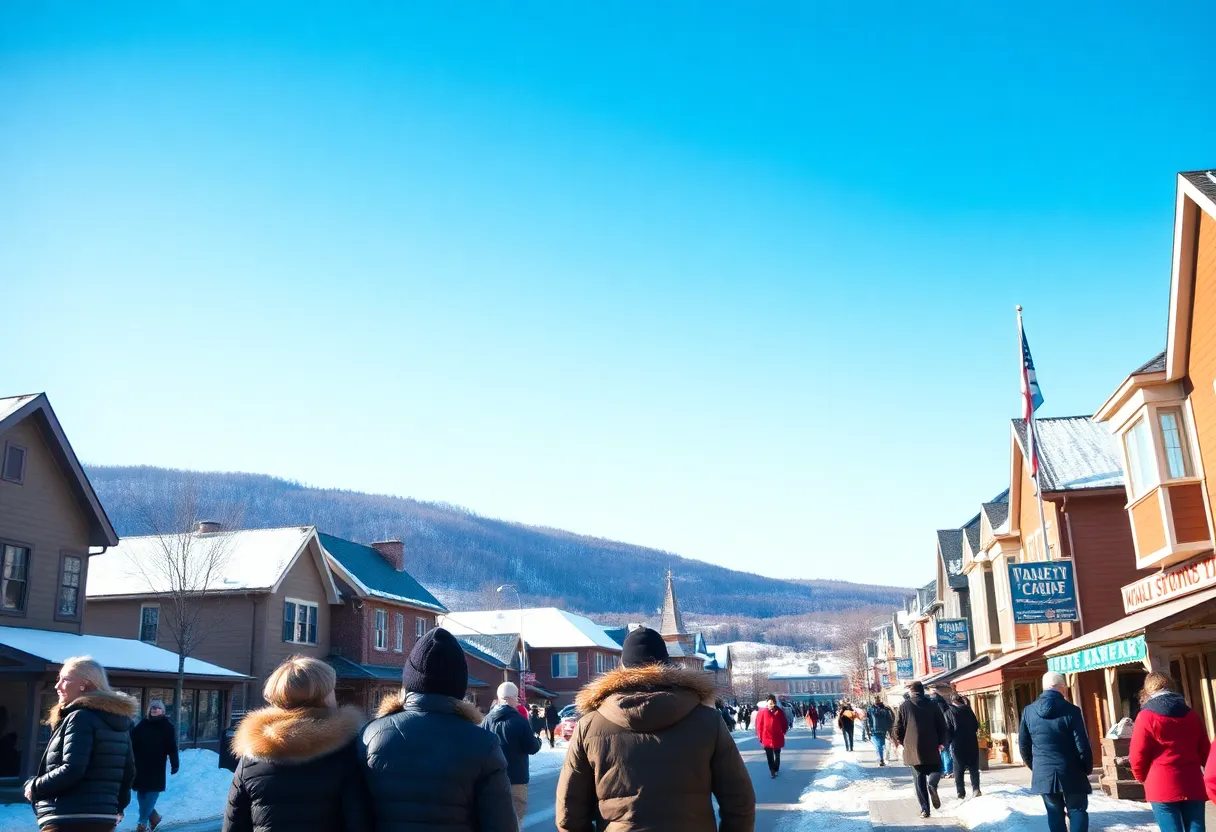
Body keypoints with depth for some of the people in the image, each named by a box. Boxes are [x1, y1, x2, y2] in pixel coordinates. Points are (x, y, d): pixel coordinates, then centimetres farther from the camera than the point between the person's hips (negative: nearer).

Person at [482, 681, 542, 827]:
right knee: (515, 817, 2)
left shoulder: (487, 720, 1)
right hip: (515, 778, -5)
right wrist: (538, 740, 12)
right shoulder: (519, 720, -14)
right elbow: (532, 748, -10)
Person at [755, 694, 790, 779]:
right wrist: (760, 737, -3)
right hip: (767, 738, -2)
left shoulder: (779, 712, -5)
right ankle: (772, 770, 14)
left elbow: (784, 723, 7)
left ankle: (775, 770, 32)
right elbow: (759, 725, -4)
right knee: (769, 756, 2)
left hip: (777, 738, 2)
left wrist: (783, 732, -1)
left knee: (777, 755, 16)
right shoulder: (762, 712, -10)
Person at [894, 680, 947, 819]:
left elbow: (897, 729, 0)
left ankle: (924, 808, 3)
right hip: (931, 747, 0)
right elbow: (942, 727, 3)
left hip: (912, 748, 0)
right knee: (935, 769, 18)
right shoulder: (933, 706, 4)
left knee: (920, 777, 10)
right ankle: (932, 784, -17)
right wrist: (940, 742, 16)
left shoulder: (904, 706, 1)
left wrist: (903, 742, 16)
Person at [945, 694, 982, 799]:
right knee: (974, 767, 8)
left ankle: (960, 792, 3)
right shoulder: (967, 709, 6)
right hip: (972, 742, 2)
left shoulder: (949, 711, -3)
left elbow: (948, 729, -6)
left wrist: (950, 741, 3)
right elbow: (976, 725, 8)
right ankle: (976, 789, -3)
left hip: (957, 743, -2)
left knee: (959, 769, 4)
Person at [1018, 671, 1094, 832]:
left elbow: (1023, 745, 6)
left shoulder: (1028, 711, 1)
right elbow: (1082, 745, -10)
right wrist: (1088, 768, 6)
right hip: (1071, 773, -3)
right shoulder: (1071, 710, -11)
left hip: (1043, 773, 3)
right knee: (1077, 811, 6)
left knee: (1054, 813, 12)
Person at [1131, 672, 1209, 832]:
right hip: (1193, 786, 5)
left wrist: (1143, 778, 12)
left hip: (1162, 788, -4)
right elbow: (1206, 752, 15)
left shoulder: (1146, 717, -5)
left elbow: (1138, 756, -6)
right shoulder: (1191, 714, 11)